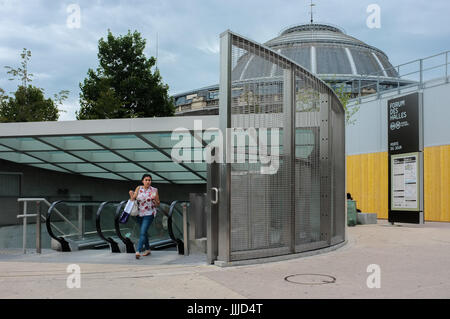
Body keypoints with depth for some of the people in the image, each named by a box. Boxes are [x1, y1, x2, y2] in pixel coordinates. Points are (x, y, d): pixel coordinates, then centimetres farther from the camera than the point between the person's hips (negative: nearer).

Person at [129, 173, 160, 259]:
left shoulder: (154, 190, -5)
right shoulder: (138, 189, 1)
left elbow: (157, 204, 0)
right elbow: (133, 200, 1)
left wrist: (155, 199, -20)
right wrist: (131, 194, -19)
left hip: (149, 214, -4)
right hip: (139, 214, 4)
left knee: (143, 232, -16)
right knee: (143, 232, 15)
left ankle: (138, 252, -21)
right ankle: (147, 249, 31)